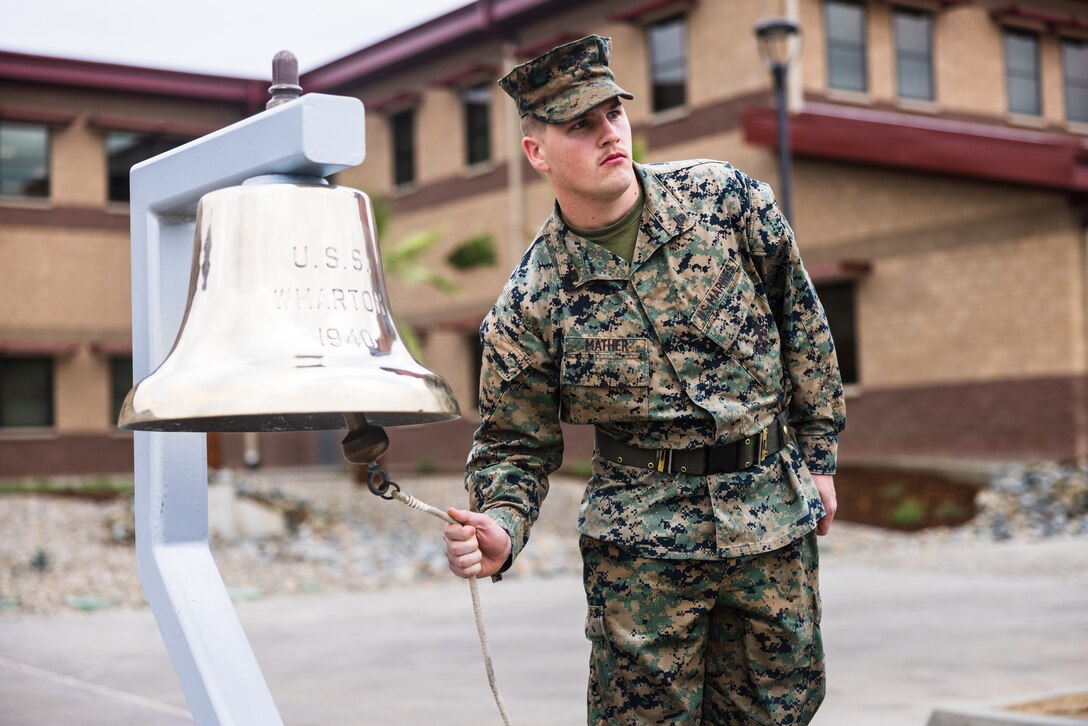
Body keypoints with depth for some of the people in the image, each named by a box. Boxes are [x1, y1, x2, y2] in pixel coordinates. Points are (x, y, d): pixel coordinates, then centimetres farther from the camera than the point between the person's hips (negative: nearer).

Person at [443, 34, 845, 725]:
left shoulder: (724, 197, -3)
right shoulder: (530, 304, -8)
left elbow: (802, 321, 7)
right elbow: (516, 444, 0)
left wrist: (819, 456, 9)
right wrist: (501, 529, -21)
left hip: (776, 520, 3)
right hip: (642, 546, -2)